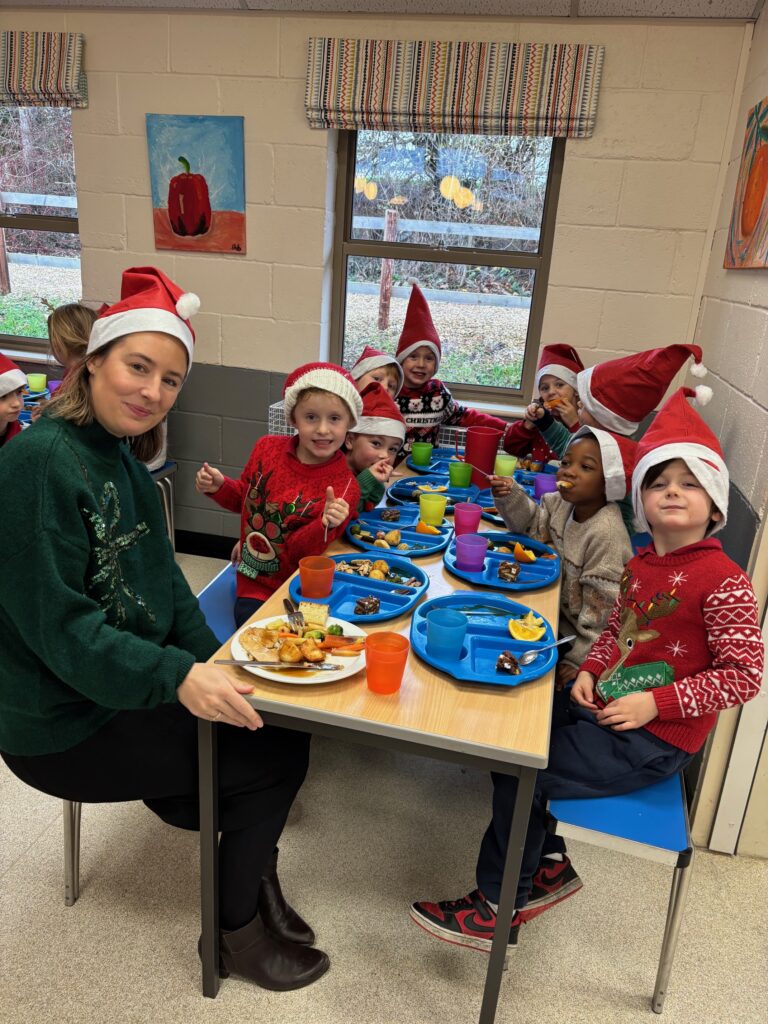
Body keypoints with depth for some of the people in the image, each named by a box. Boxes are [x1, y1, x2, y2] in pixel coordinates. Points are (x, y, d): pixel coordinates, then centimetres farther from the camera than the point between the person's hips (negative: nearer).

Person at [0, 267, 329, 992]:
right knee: (279, 755, -7)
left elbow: (161, 578, 8)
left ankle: (252, 874, 26)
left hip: (138, 689, 8)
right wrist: (178, 679, -32)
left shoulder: (121, 457, 6)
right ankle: (236, 931, 17)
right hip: (65, 728, -8)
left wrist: (212, 667, 0)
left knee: (270, 720, 3)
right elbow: (58, 627, -25)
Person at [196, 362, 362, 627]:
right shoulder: (267, 448, -4)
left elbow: (300, 551, -16)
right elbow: (244, 497, 15)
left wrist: (325, 525, -35)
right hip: (254, 589, 2)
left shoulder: (344, 489, -15)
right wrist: (219, 487, -5)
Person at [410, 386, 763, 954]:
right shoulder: (640, 565, 4)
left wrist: (656, 702, -22)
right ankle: (549, 865, 23)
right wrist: (591, 671, -2)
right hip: (604, 707, 8)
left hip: (654, 739, -8)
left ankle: (498, 909, 11)